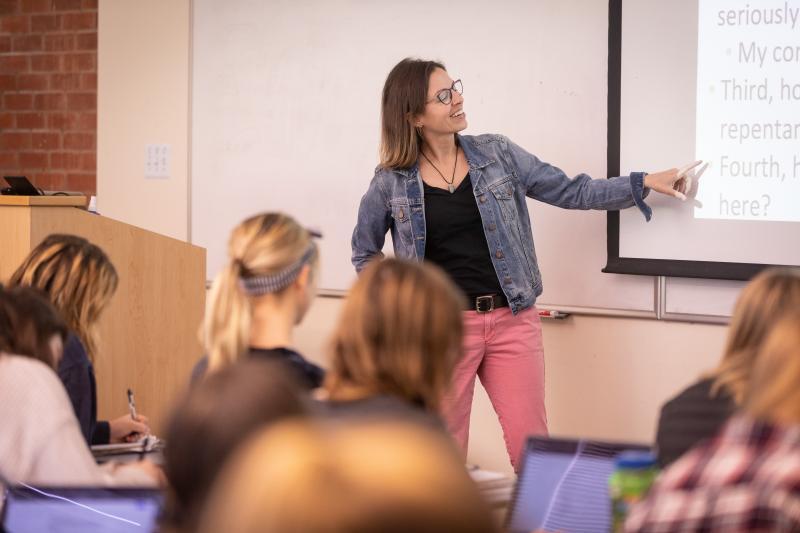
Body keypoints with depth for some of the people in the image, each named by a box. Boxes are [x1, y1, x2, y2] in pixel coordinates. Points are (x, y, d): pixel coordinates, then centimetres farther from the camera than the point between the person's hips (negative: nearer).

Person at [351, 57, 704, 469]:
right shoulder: (391, 182, -2)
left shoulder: (496, 154, 3)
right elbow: (364, 253, 13)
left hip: (512, 320, 2)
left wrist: (644, 183, -3)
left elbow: (569, 191, 5)